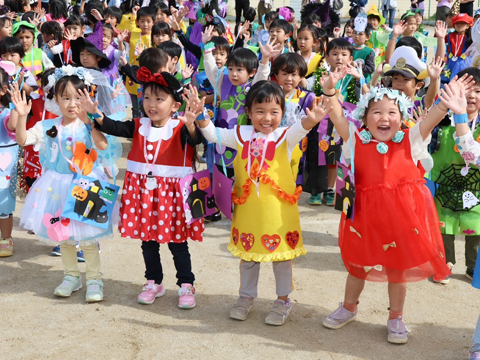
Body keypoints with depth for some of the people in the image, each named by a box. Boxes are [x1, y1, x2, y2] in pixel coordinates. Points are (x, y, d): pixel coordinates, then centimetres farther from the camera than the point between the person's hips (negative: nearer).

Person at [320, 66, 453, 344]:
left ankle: (396, 318, 33)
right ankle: (349, 308, 42)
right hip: (365, 214, 1)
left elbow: (433, 118, -9)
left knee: (399, 266, 13)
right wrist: (330, 89, -25)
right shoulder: (357, 140, -3)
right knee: (358, 262, 19)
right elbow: (337, 116, -11)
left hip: (402, 214, 0)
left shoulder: (410, 141, -3)